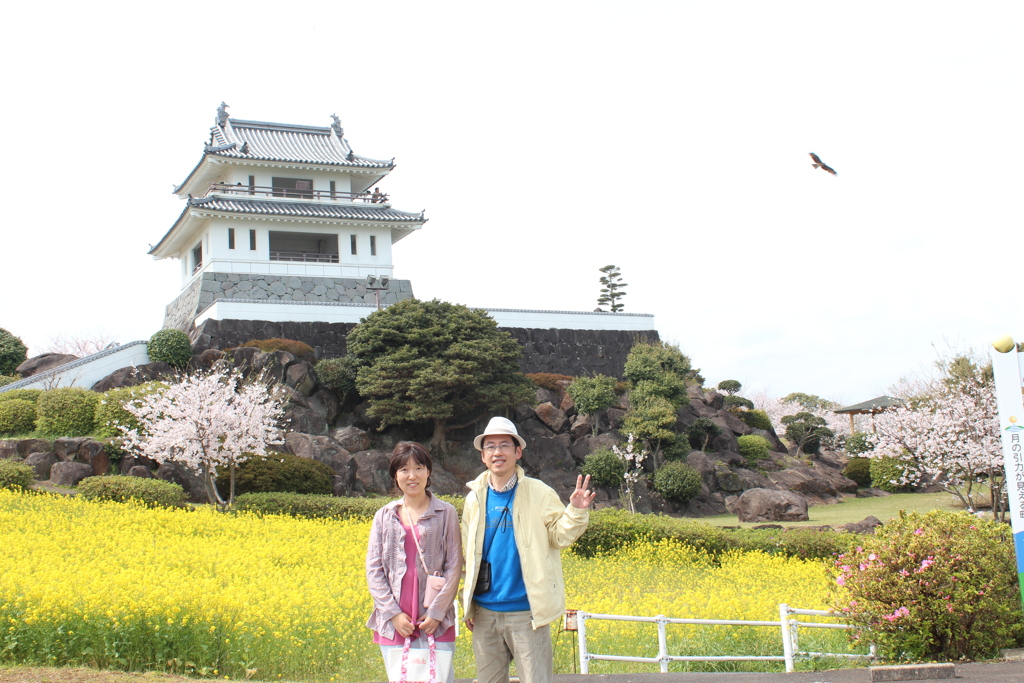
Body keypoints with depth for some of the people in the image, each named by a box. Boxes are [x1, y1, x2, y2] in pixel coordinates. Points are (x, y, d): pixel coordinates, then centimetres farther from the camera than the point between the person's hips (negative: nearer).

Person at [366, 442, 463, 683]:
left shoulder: (446, 513, 3)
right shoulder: (384, 516, 8)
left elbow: (454, 567, 0)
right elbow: (373, 569, 5)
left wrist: (436, 612, -9)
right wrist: (393, 613, -6)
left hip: (434, 621, -2)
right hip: (394, 622, 2)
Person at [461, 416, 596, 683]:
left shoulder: (539, 493, -2)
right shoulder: (475, 499, 8)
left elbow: (559, 536, -5)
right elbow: (467, 555, 13)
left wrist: (575, 512, -23)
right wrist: (467, 605, 9)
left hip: (526, 611, -4)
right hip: (485, 613, 4)